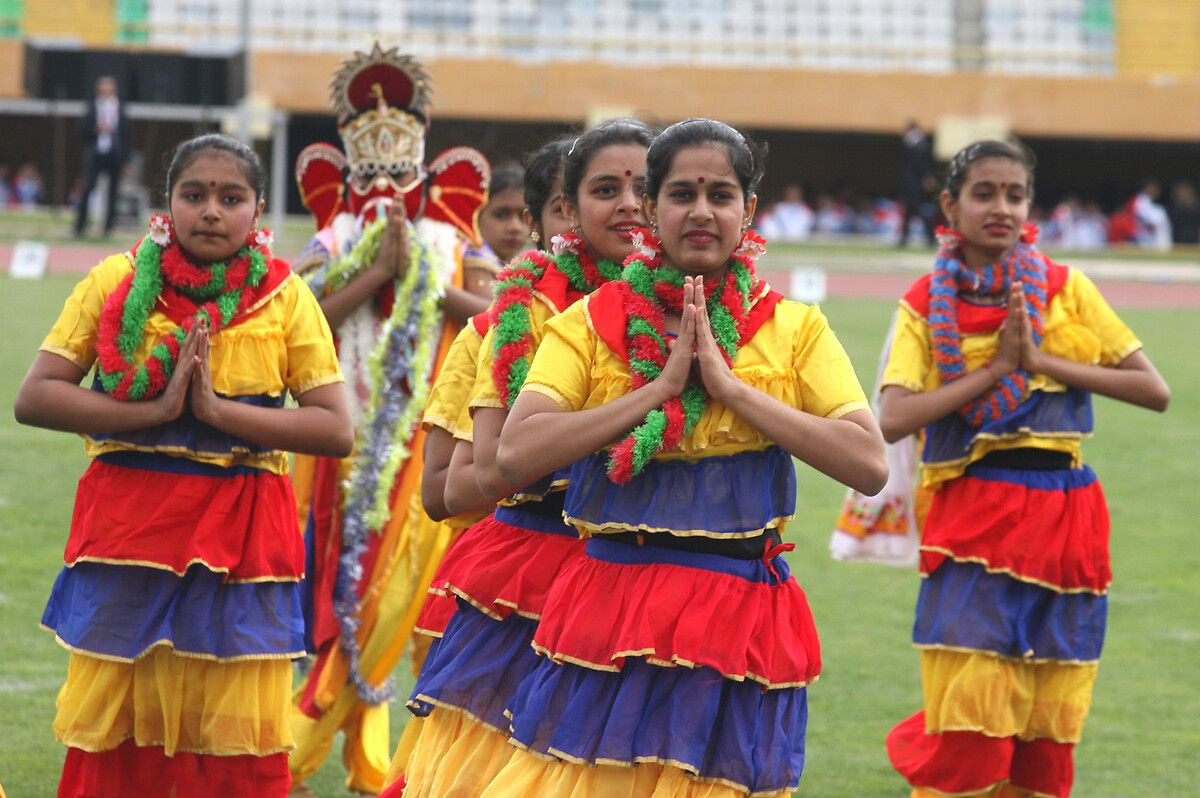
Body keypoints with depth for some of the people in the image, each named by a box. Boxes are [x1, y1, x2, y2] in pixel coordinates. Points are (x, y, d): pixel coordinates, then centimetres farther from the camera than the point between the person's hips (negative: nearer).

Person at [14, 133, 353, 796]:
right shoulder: (117, 282, 3)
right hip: (125, 529, 0)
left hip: (240, 538, 0)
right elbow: (34, 398, -5)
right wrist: (156, 410, -15)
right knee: (112, 741, 4)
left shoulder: (285, 297, 3)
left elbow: (336, 430, -4)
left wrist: (218, 410, -15)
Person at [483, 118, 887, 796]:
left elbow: (870, 465, -9)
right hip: (610, 607, 1)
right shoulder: (591, 322, 5)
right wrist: (661, 387, -12)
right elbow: (518, 454, -10)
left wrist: (730, 385, -11)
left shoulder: (796, 329, 5)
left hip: (739, 625, 0)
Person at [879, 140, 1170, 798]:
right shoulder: (927, 304, 2)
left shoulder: (1068, 290, 4)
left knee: (1045, 730, 5)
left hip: (1063, 520, 2)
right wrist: (995, 369, -13)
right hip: (973, 518, -2)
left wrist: (1043, 361, -11)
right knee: (969, 727, -9)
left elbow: (1155, 392, -4)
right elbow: (891, 420, -12)